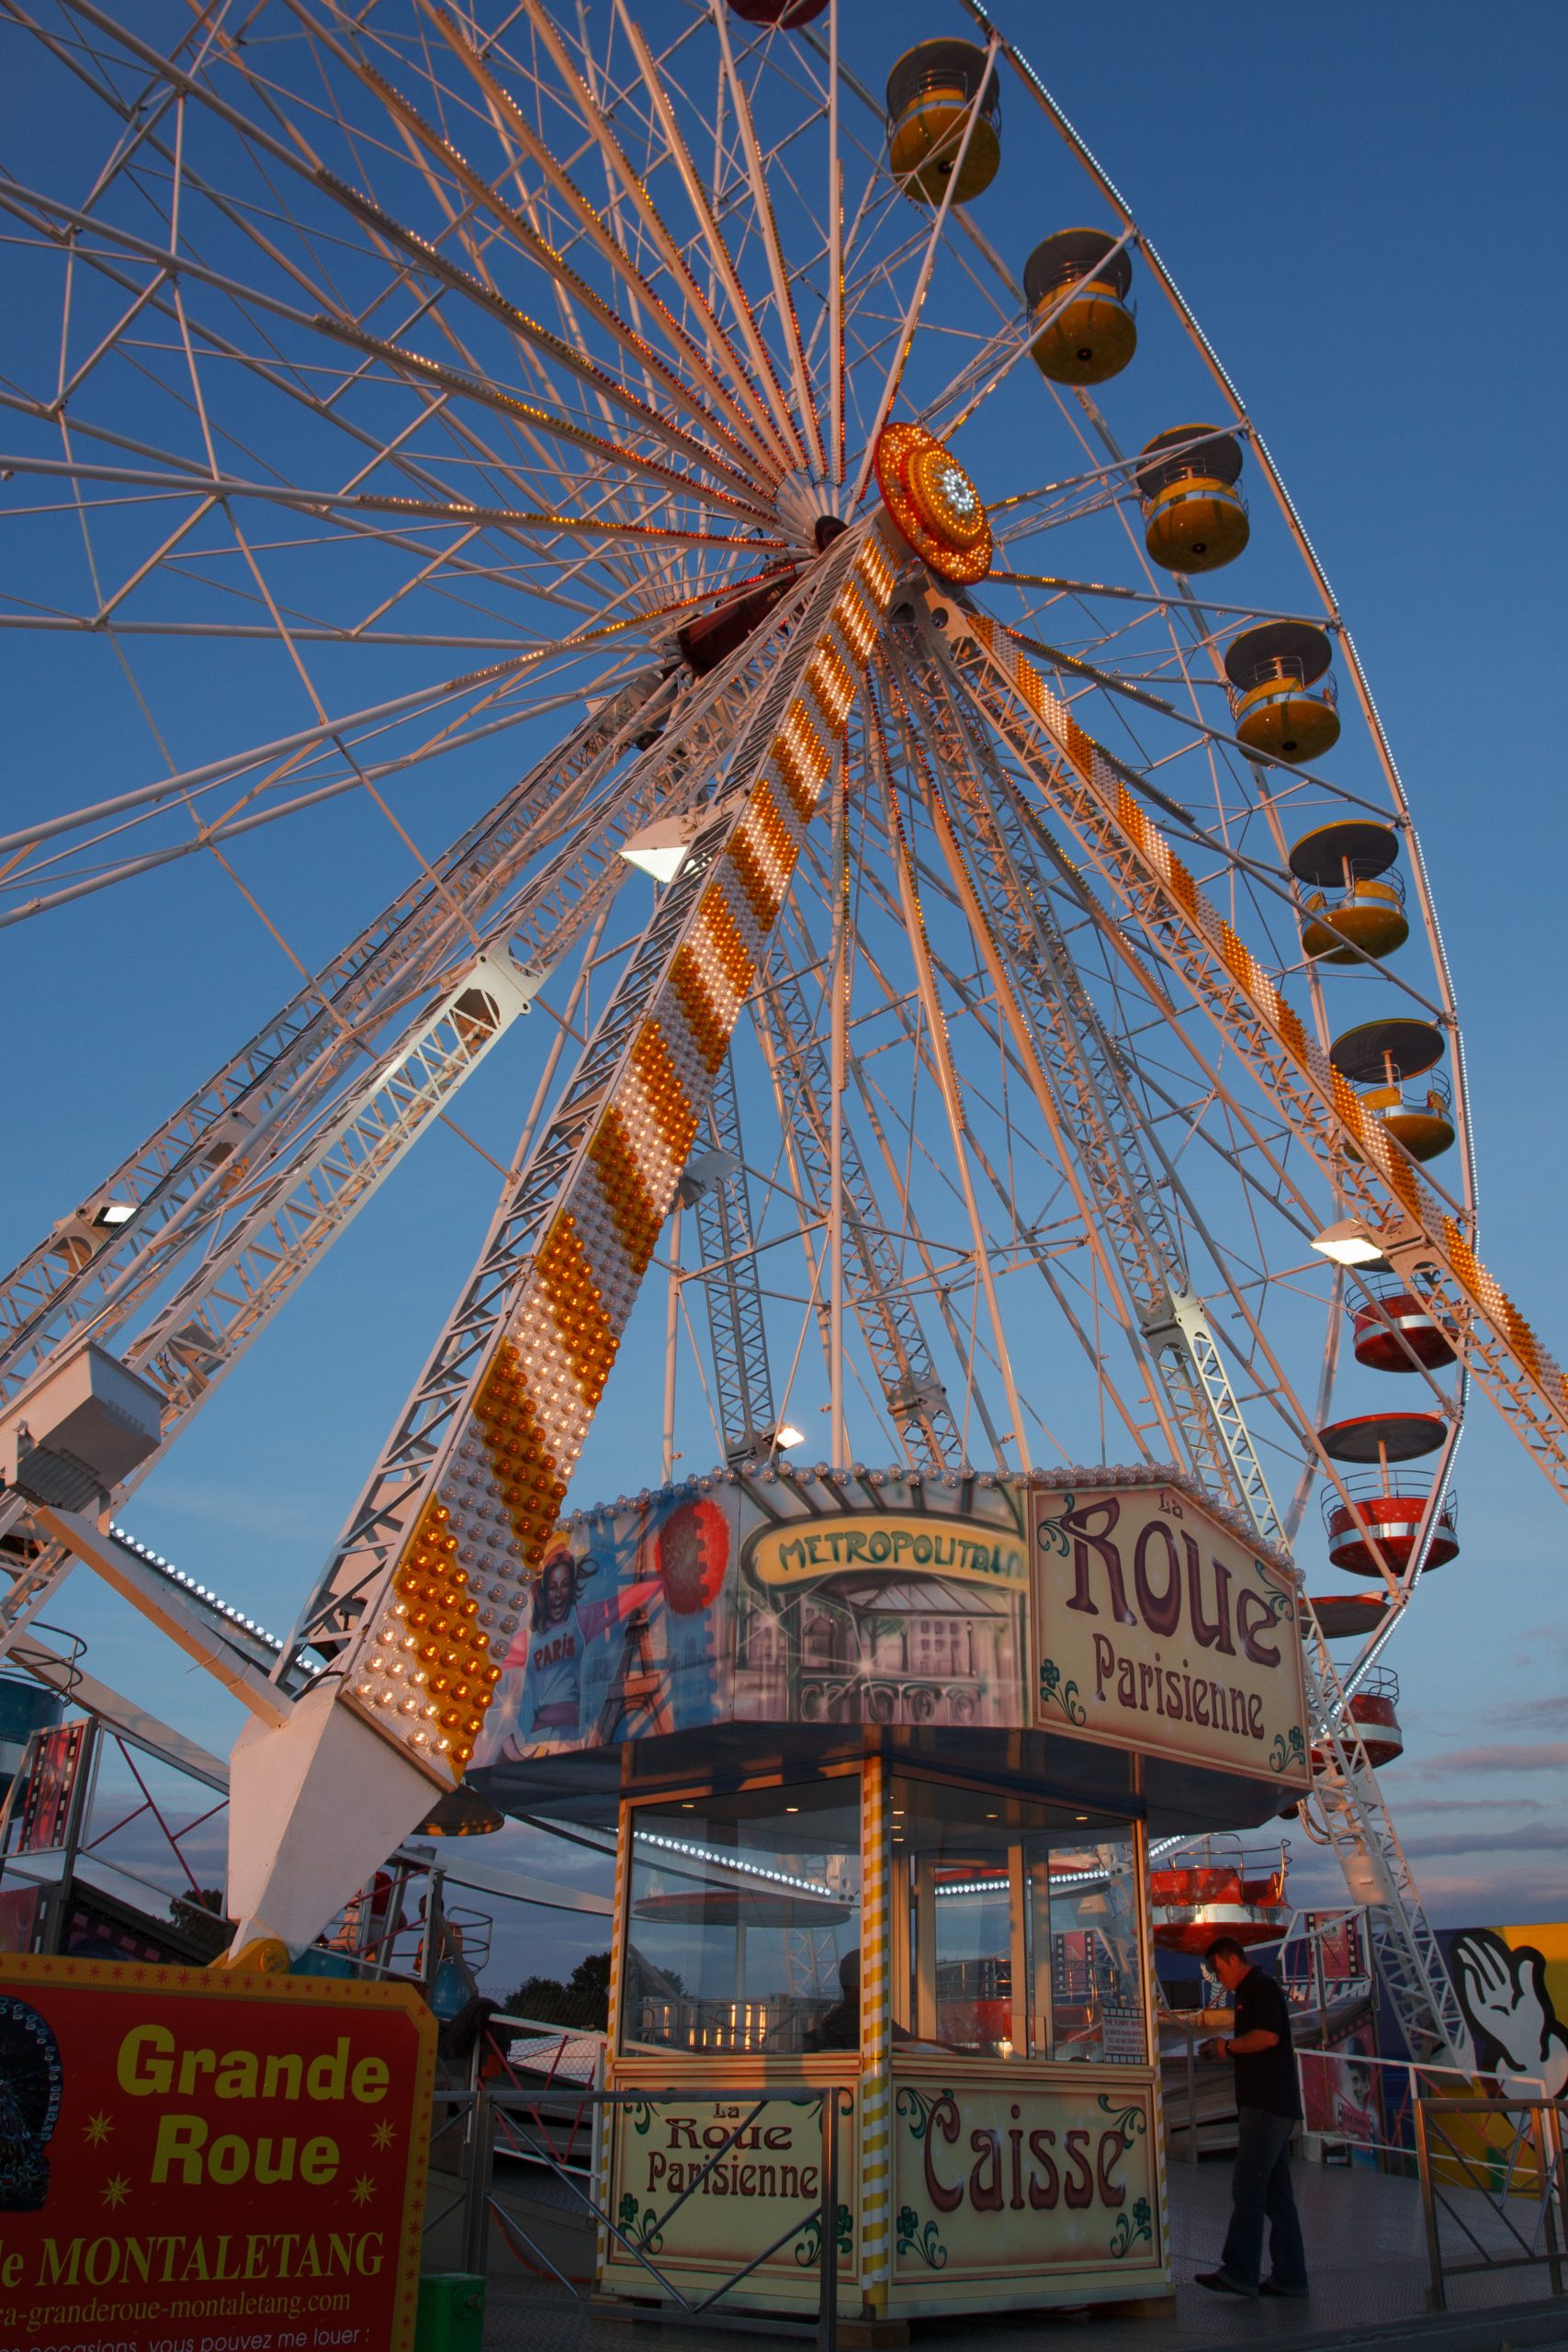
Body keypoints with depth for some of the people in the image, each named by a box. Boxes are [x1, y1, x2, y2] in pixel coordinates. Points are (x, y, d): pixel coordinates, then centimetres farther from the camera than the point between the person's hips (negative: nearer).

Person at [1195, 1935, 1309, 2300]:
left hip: (1267, 2106, -11)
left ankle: (1239, 2273, -10)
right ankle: (1288, 2276, 12)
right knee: (1275, 2193, 10)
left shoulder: (1261, 1986, -10)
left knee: (1247, 2188, -10)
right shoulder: (1251, 1991, 22)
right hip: (1270, 2106, 11)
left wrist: (1229, 2047, -11)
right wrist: (1228, 2051, 15)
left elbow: (1268, 2036, -23)